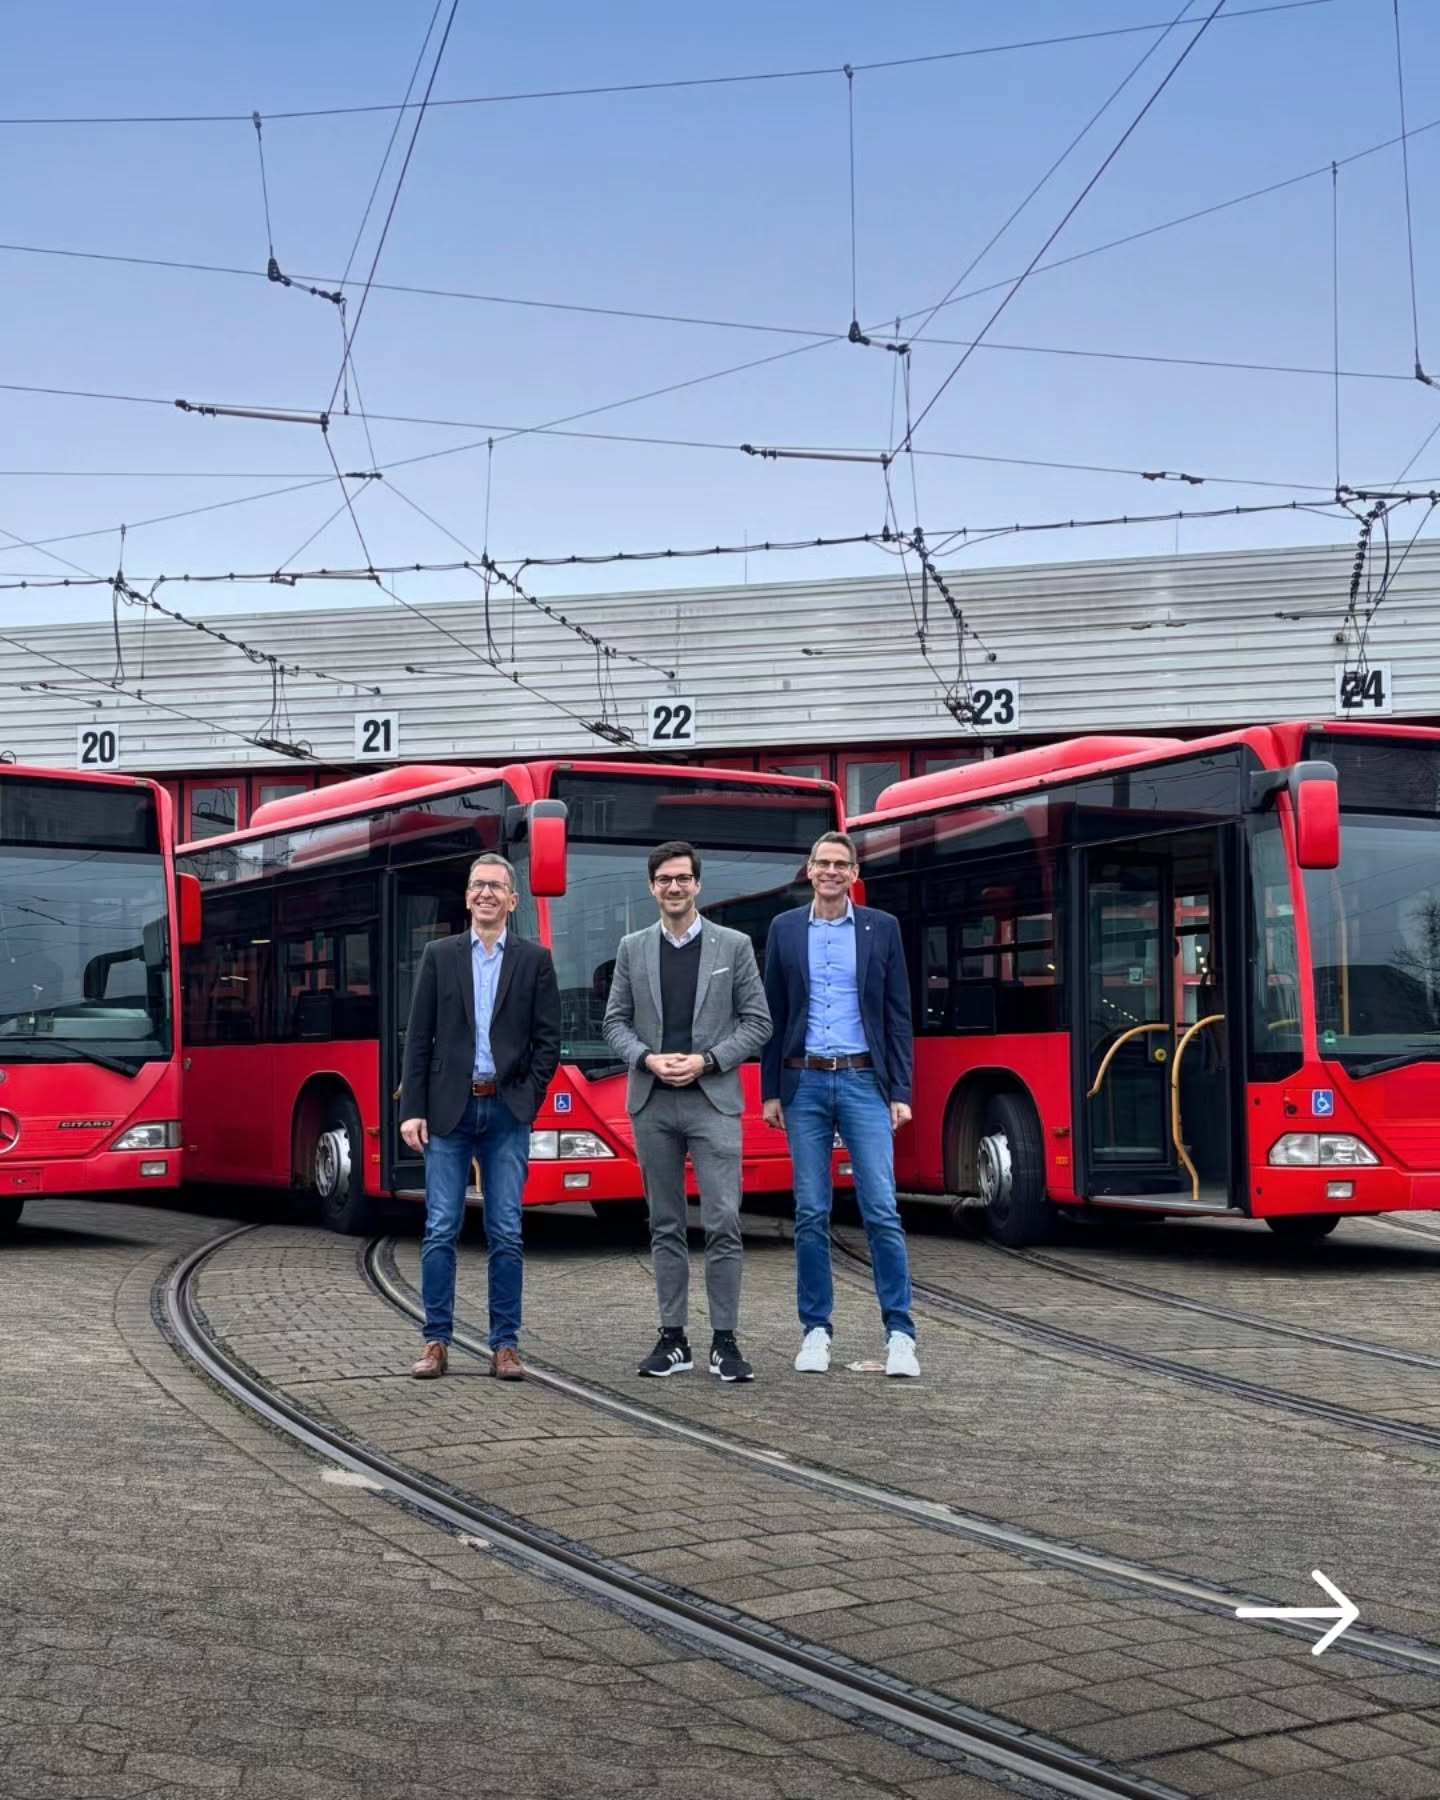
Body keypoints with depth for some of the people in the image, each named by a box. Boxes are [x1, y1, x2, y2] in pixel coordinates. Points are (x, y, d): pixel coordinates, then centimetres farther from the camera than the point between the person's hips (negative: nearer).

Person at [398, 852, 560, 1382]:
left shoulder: (535, 960, 6)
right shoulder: (439, 955, 6)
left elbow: (548, 1040, 4)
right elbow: (418, 1039, 4)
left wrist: (527, 1099, -6)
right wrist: (412, 1110, -3)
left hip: (506, 1112, 0)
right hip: (448, 1110, 0)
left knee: (506, 1235, 2)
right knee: (440, 1232, 1)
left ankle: (505, 1345, 9)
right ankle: (436, 1342, 9)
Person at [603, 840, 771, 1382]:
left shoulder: (734, 946, 2)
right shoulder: (632, 948, 8)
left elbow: (757, 1021, 2)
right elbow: (615, 1022, 10)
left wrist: (706, 1060, -10)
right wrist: (647, 1058, -9)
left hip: (713, 1101, -2)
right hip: (652, 1103, 2)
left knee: (723, 1224, -8)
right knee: (666, 1227, 7)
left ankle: (725, 1342, -1)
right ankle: (673, 1341, 13)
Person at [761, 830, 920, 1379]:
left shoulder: (882, 928, 4)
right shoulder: (784, 929, 7)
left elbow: (898, 1017, 4)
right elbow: (772, 1016, 8)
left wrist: (901, 1093, -2)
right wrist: (770, 1091, 4)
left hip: (864, 1081, -1)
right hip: (805, 1084, 1)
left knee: (882, 1210, -6)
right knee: (811, 1213, 4)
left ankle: (900, 1333, -1)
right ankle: (816, 1331, 12)